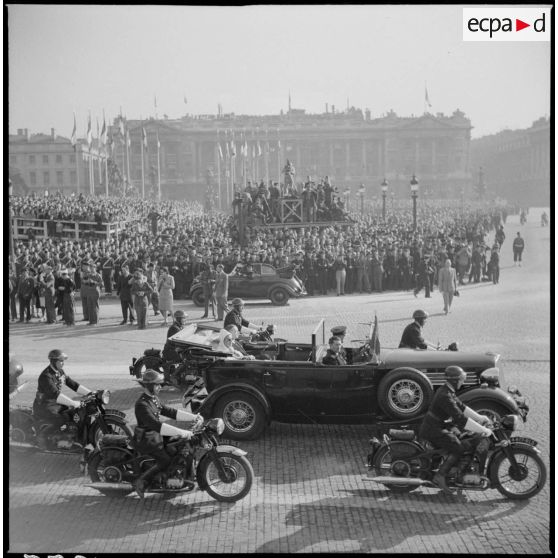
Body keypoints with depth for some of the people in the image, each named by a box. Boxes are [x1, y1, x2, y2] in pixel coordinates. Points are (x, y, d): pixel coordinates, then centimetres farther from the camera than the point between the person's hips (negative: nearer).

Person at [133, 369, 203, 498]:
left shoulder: (154, 399, 7)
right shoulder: (142, 405, -25)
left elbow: (170, 412, 4)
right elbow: (156, 425, -35)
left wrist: (194, 417, -8)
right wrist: (180, 432, -41)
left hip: (156, 435, 10)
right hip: (146, 439, -10)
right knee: (165, 460, -18)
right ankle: (142, 481, -5)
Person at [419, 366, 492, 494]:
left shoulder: (448, 391, 7)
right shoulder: (445, 396, -26)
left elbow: (461, 407, 16)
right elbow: (461, 419, -29)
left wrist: (479, 417, 10)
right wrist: (483, 430, -27)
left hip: (439, 426, 10)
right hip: (433, 430, -10)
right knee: (458, 447, -16)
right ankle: (439, 476, -15)